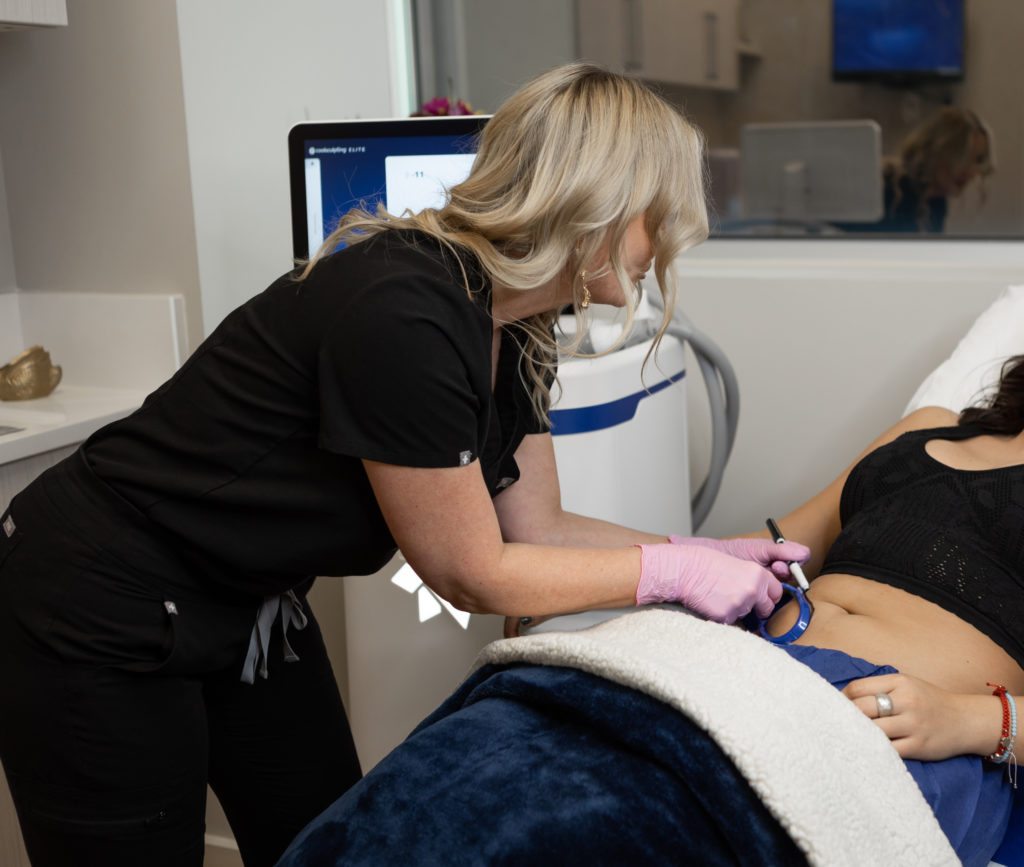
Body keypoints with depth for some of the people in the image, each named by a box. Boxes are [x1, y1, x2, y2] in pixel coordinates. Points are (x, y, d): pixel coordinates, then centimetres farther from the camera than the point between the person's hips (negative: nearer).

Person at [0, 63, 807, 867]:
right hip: (101, 623, -9)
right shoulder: (402, 310, -31)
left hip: (252, 607, 9)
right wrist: (674, 572, -15)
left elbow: (537, 528, 5)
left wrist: (711, 554, -1)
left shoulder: (518, 337, -2)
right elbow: (474, 574, -22)